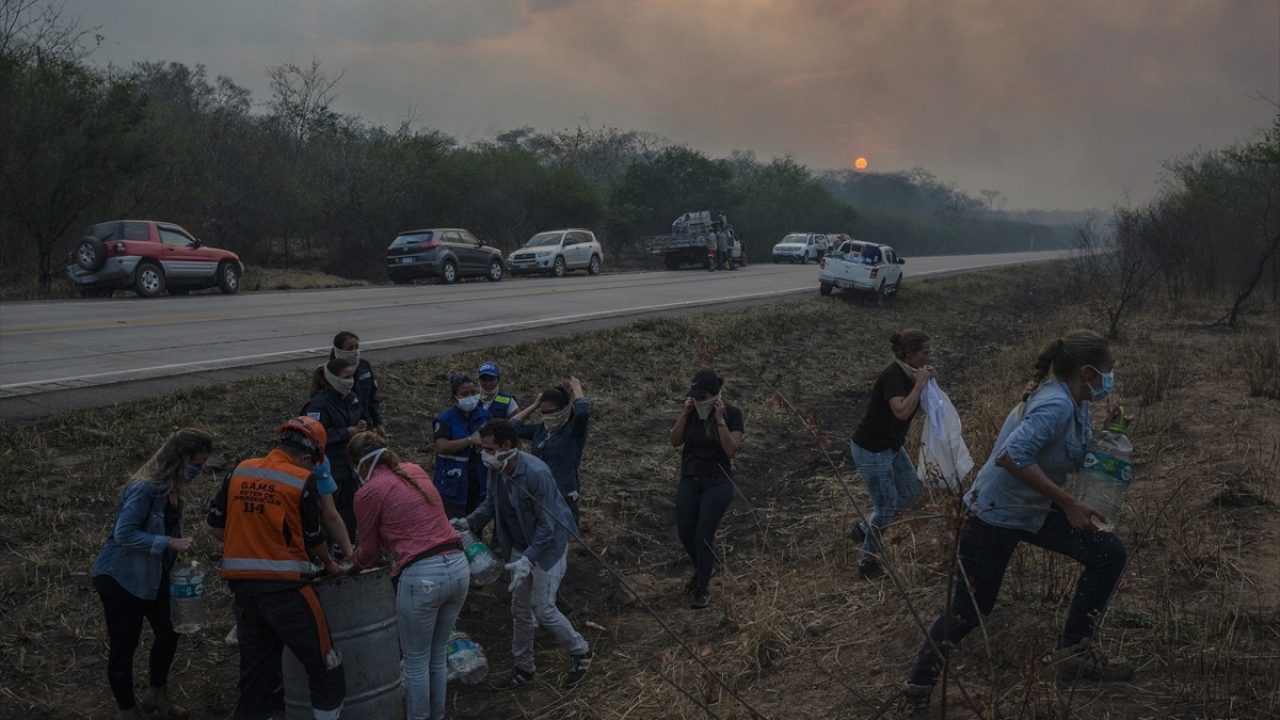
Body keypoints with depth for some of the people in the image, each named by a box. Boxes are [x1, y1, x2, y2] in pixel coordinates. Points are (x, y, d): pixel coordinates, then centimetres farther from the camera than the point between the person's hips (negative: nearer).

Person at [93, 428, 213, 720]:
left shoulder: (173, 486, -1)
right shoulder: (145, 488, -28)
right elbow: (124, 533, -31)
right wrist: (171, 542, -33)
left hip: (153, 574, 9)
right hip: (121, 577, -9)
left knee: (168, 633, 17)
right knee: (124, 645, 4)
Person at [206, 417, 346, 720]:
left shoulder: (239, 473, 7)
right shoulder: (303, 480, -7)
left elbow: (214, 525, 11)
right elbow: (313, 538, 1)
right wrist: (329, 564, 20)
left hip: (243, 586, 6)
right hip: (285, 588, -6)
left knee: (254, 676, 16)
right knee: (327, 671, 5)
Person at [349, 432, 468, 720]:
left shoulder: (367, 492, -1)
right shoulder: (415, 471, 17)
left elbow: (371, 549, 10)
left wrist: (353, 567, 33)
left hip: (422, 575, -7)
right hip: (458, 566, 7)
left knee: (416, 661, 12)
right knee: (437, 656, 21)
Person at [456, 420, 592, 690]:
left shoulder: (536, 473, -30)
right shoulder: (498, 472, -8)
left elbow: (547, 524, -27)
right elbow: (491, 503, 8)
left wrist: (528, 560, -32)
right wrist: (468, 522, -9)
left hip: (547, 547, -7)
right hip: (519, 548, 7)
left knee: (543, 609, -6)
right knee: (520, 609, 14)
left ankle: (580, 652, 18)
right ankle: (523, 668, 30)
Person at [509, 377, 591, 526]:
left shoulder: (573, 430, -11)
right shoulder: (540, 429, 8)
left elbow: (583, 412, -30)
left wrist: (576, 388, -13)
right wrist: (534, 405, 7)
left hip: (563, 499, -6)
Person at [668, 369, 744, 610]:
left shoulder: (732, 414, -11)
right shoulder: (692, 411, 0)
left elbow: (731, 450, -19)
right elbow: (675, 441, -5)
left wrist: (720, 419, -24)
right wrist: (685, 413, -15)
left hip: (718, 483, -4)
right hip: (688, 481, 4)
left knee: (703, 535, -9)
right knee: (685, 534, 8)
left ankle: (702, 590, 5)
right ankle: (703, 568, 38)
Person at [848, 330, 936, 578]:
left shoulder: (907, 374, 2)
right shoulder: (893, 376, -26)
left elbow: (915, 406, 14)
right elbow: (902, 411, -40)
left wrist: (926, 382, -3)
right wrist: (920, 383, -28)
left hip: (891, 447, 9)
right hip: (871, 450, -9)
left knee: (910, 492, 17)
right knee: (886, 506, 1)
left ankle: (864, 528, 34)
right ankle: (867, 562, 20)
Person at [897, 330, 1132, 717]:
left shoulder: (1075, 404, 1)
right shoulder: (1056, 404, -27)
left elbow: (1075, 458, 16)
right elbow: (1013, 457, -39)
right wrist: (1068, 503, -32)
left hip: (1035, 510, 9)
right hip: (994, 514, -9)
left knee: (1109, 553, 0)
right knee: (970, 608, 2)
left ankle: (1073, 651, 9)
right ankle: (919, 685, 21)